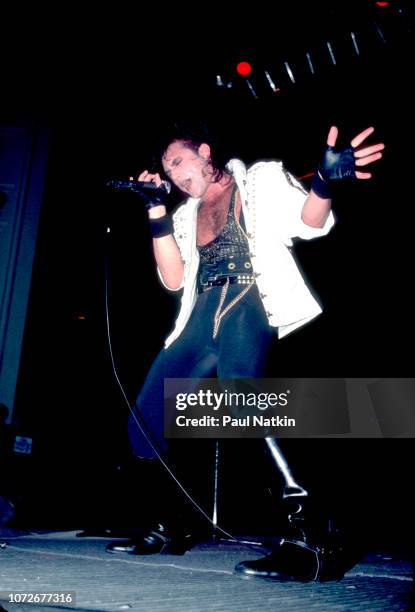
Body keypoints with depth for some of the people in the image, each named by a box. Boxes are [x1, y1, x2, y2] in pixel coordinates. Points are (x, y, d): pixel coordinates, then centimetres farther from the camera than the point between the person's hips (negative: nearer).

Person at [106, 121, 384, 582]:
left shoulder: (261, 179, 11)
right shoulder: (187, 214, 25)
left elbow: (309, 223, -4)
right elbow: (174, 279, 14)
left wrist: (323, 180, -25)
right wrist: (157, 212, 10)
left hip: (248, 304, -7)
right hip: (202, 318, 7)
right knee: (146, 417, 4)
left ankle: (308, 541, -34)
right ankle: (167, 530, 22)